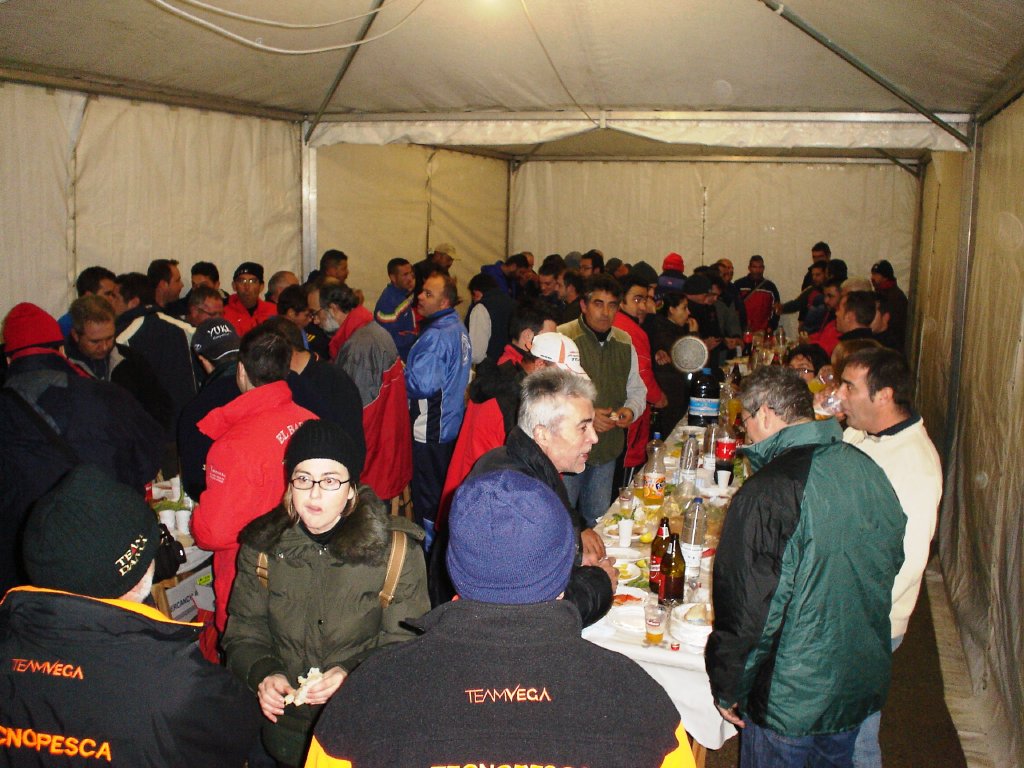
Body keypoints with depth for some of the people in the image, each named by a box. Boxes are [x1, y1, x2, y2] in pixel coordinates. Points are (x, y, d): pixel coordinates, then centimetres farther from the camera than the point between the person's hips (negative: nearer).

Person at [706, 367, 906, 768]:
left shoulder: (766, 494, -26)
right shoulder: (866, 469, -3)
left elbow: (748, 610, -23)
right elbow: (892, 562, 11)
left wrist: (727, 689, -8)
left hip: (789, 701, -6)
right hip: (863, 685, 7)